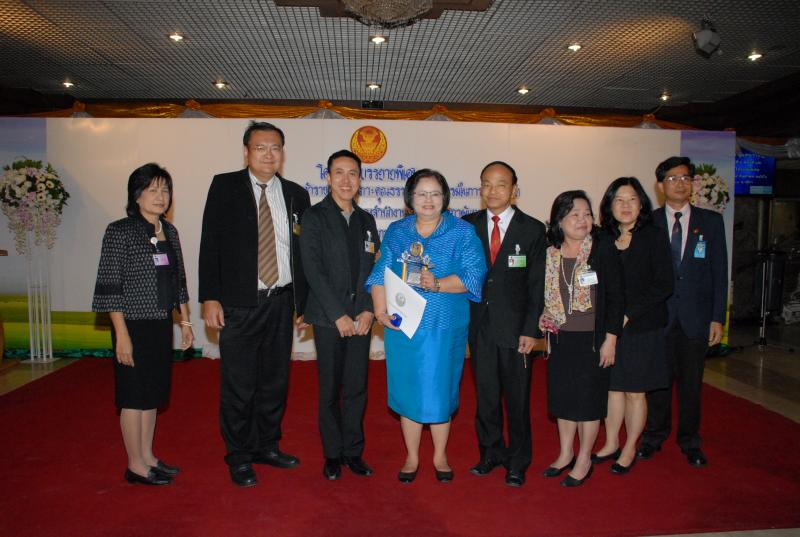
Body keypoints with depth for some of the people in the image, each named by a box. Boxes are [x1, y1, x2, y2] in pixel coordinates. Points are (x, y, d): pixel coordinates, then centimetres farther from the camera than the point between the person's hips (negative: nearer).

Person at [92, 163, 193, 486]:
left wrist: (185, 321, 11)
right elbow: (110, 287, -14)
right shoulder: (120, 232, -11)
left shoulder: (169, 231, 8)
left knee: (152, 394, 15)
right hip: (134, 326, -6)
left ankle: (148, 457, 29)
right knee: (135, 397, 4)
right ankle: (136, 466, 18)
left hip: (161, 325, 7)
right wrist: (121, 335, -17)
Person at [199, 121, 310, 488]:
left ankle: (267, 446, 32)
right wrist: (210, 297, -10)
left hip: (281, 303, 3)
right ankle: (239, 456, 23)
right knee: (238, 385, 4)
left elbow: (303, 253, 9)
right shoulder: (225, 186, 0)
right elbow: (211, 244, -4)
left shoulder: (296, 195, 7)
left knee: (275, 381, 13)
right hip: (238, 304, -3)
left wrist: (305, 302, 8)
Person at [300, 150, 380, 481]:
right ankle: (332, 454, 21)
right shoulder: (314, 217, -2)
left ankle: (353, 451, 23)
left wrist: (368, 310, -4)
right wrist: (339, 315, -13)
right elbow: (313, 269, -10)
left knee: (357, 388, 8)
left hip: (360, 317, 4)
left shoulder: (366, 220, 12)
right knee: (330, 389, 5)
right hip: (328, 318, -3)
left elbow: (374, 269, 9)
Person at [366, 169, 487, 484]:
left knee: (440, 389, 7)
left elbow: (473, 275, -10)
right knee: (407, 388, 8)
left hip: (445, 327, -2)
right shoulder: (396, 232, 9)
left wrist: (437, 284, -25)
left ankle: (440, 456, 28)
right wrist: (380, 309, -11)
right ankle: (412, 457, 26)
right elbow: (380, 273, 4)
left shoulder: (462, 232, 1)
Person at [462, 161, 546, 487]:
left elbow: (537, 285, -3)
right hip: (479, 325, 2)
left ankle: (518, 462, 25)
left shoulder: (532, 229, -2)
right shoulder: (468, 225, 4)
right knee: (485, 395, 13)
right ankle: (491, 452, 32)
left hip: (515, 327, -2)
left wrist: (530, 330, -9)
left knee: (517, 398, 8)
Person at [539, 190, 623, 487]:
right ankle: (565, 454, 30)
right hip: (561, 338, 4)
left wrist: (610, 339, -12)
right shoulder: (550, 253, 1)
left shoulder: (603, 248, -10)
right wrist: (545, 320, -1)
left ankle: (584, 461, 23)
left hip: (592, 339, -4)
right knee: (563, 396, 13)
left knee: (589, 398, 7)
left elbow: (616, 296, -9)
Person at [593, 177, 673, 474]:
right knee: (613, 387, 12)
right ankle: (611, 444, 28)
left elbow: (664, 285, -11)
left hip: (642, 327, -3)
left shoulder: (653, 237, -6)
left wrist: (629, 314, -16)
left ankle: (629, 449, 25)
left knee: (634, 392, 7)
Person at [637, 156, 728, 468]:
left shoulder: (711, 222, 4)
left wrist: (717, 318, -3)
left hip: (696, 316, 1)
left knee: (691, 382, 10)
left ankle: (689, 442, 27)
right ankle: (654, 436, 27)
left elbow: (719, 273, 3)